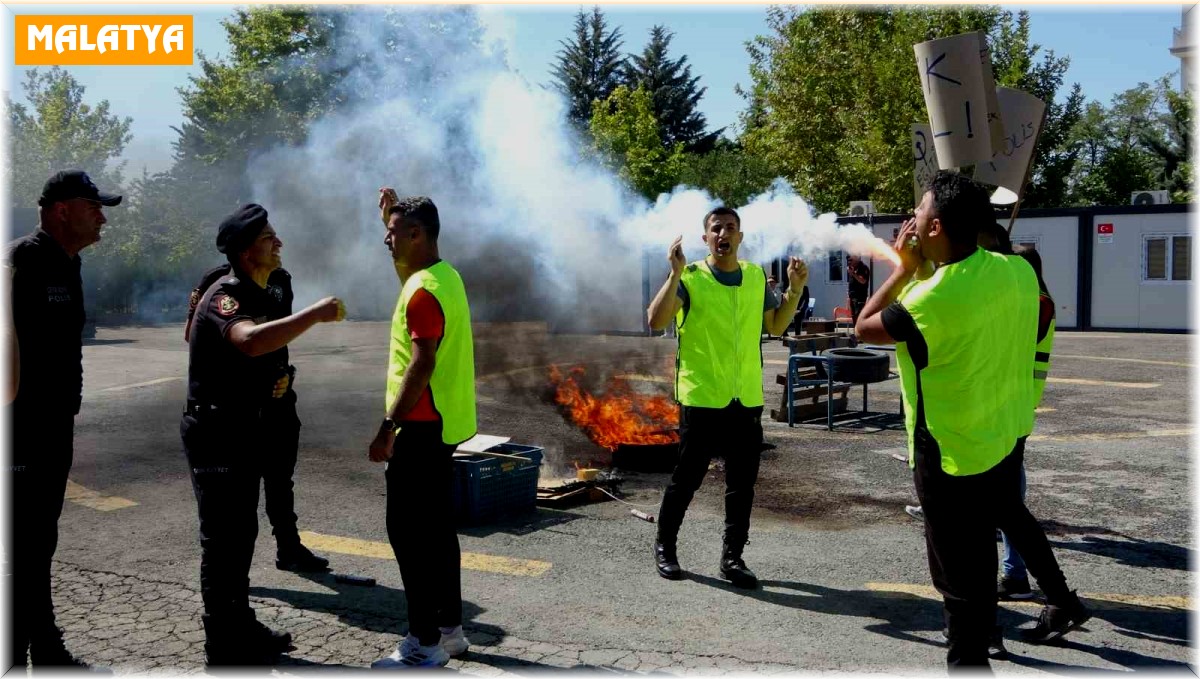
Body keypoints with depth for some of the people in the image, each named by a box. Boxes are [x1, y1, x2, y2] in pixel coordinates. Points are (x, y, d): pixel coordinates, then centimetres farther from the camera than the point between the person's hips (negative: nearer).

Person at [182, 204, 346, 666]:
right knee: (223, 540, -3)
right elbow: (250, 341, -41)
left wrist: (274, 381, 8)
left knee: (241, 534, 17)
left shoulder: (261, 296, 12)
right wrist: (316, 313, -35)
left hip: (245, 431, 10)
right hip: (216, 434, -10)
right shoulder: (225, 295, -18)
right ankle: (223, 649, 7)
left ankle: (242, 628, 30)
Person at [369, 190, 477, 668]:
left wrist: (388, 427, -23)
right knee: (436, 528, 14)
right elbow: (406, 275, 34)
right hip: (442, 423, 10)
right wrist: (392, 217, 25)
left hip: (421, 427, -10)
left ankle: (425, 643, 3)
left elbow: (421, 366, -24)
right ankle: (449, 629, 22)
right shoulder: (444, 275, 11)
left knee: (409, 531, -4)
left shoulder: (424, 291, -18)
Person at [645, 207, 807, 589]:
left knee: (742, 484, 8)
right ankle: (664, 546, 25)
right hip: (701, 398, -4)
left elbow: (775, 326, 18)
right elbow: (656, 321, -20)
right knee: (686, 478, 5)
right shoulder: (690, 278, -7)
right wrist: (675, 274, -27)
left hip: (747, 399, 4)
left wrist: (795, 289, 6)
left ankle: (732, 557, 21)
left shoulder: (757, 276, 9)